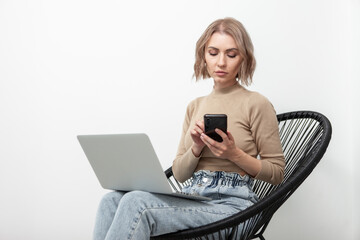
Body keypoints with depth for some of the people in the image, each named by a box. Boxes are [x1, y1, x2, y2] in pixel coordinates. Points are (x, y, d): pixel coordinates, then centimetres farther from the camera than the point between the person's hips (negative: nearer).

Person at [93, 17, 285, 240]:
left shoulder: (256, 104, 1)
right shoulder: (195, 106, 18)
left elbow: (276, 172, 2)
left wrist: (234, 154, -13)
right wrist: (197, 148, -5)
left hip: (230, 203, -6)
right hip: (192, 197, 6)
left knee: (136, 204, -28)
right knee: (112, 200, -20)